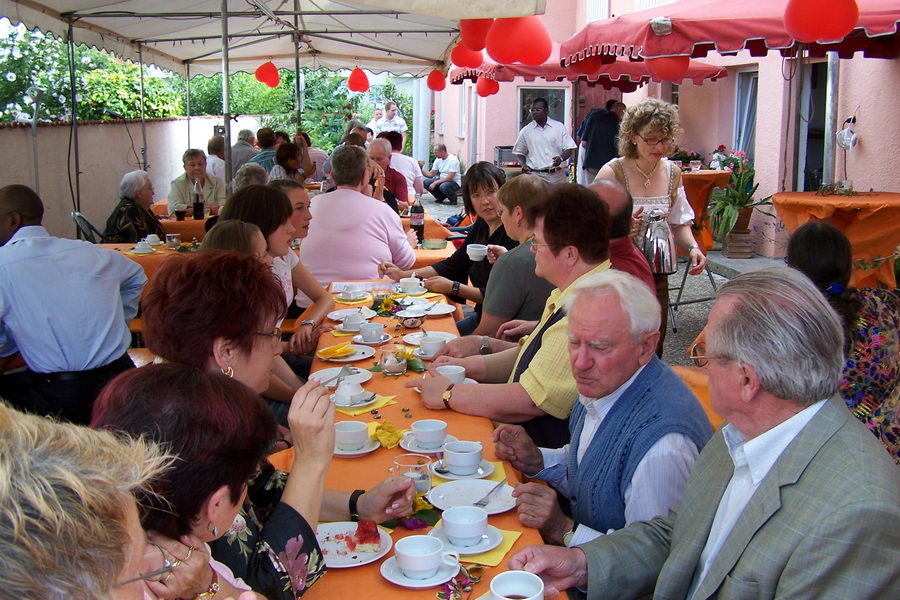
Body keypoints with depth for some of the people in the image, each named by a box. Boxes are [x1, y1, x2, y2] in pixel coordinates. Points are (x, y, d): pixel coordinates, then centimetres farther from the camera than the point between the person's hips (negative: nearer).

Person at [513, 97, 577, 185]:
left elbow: (569, 149, 5)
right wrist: (523, 165, -4)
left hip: (557, 175, 1)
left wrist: (561, 158, -15)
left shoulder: (559, 127, 5)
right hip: (535, 175, -1)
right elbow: (520, 153, 16)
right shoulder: (526, 131, 6)